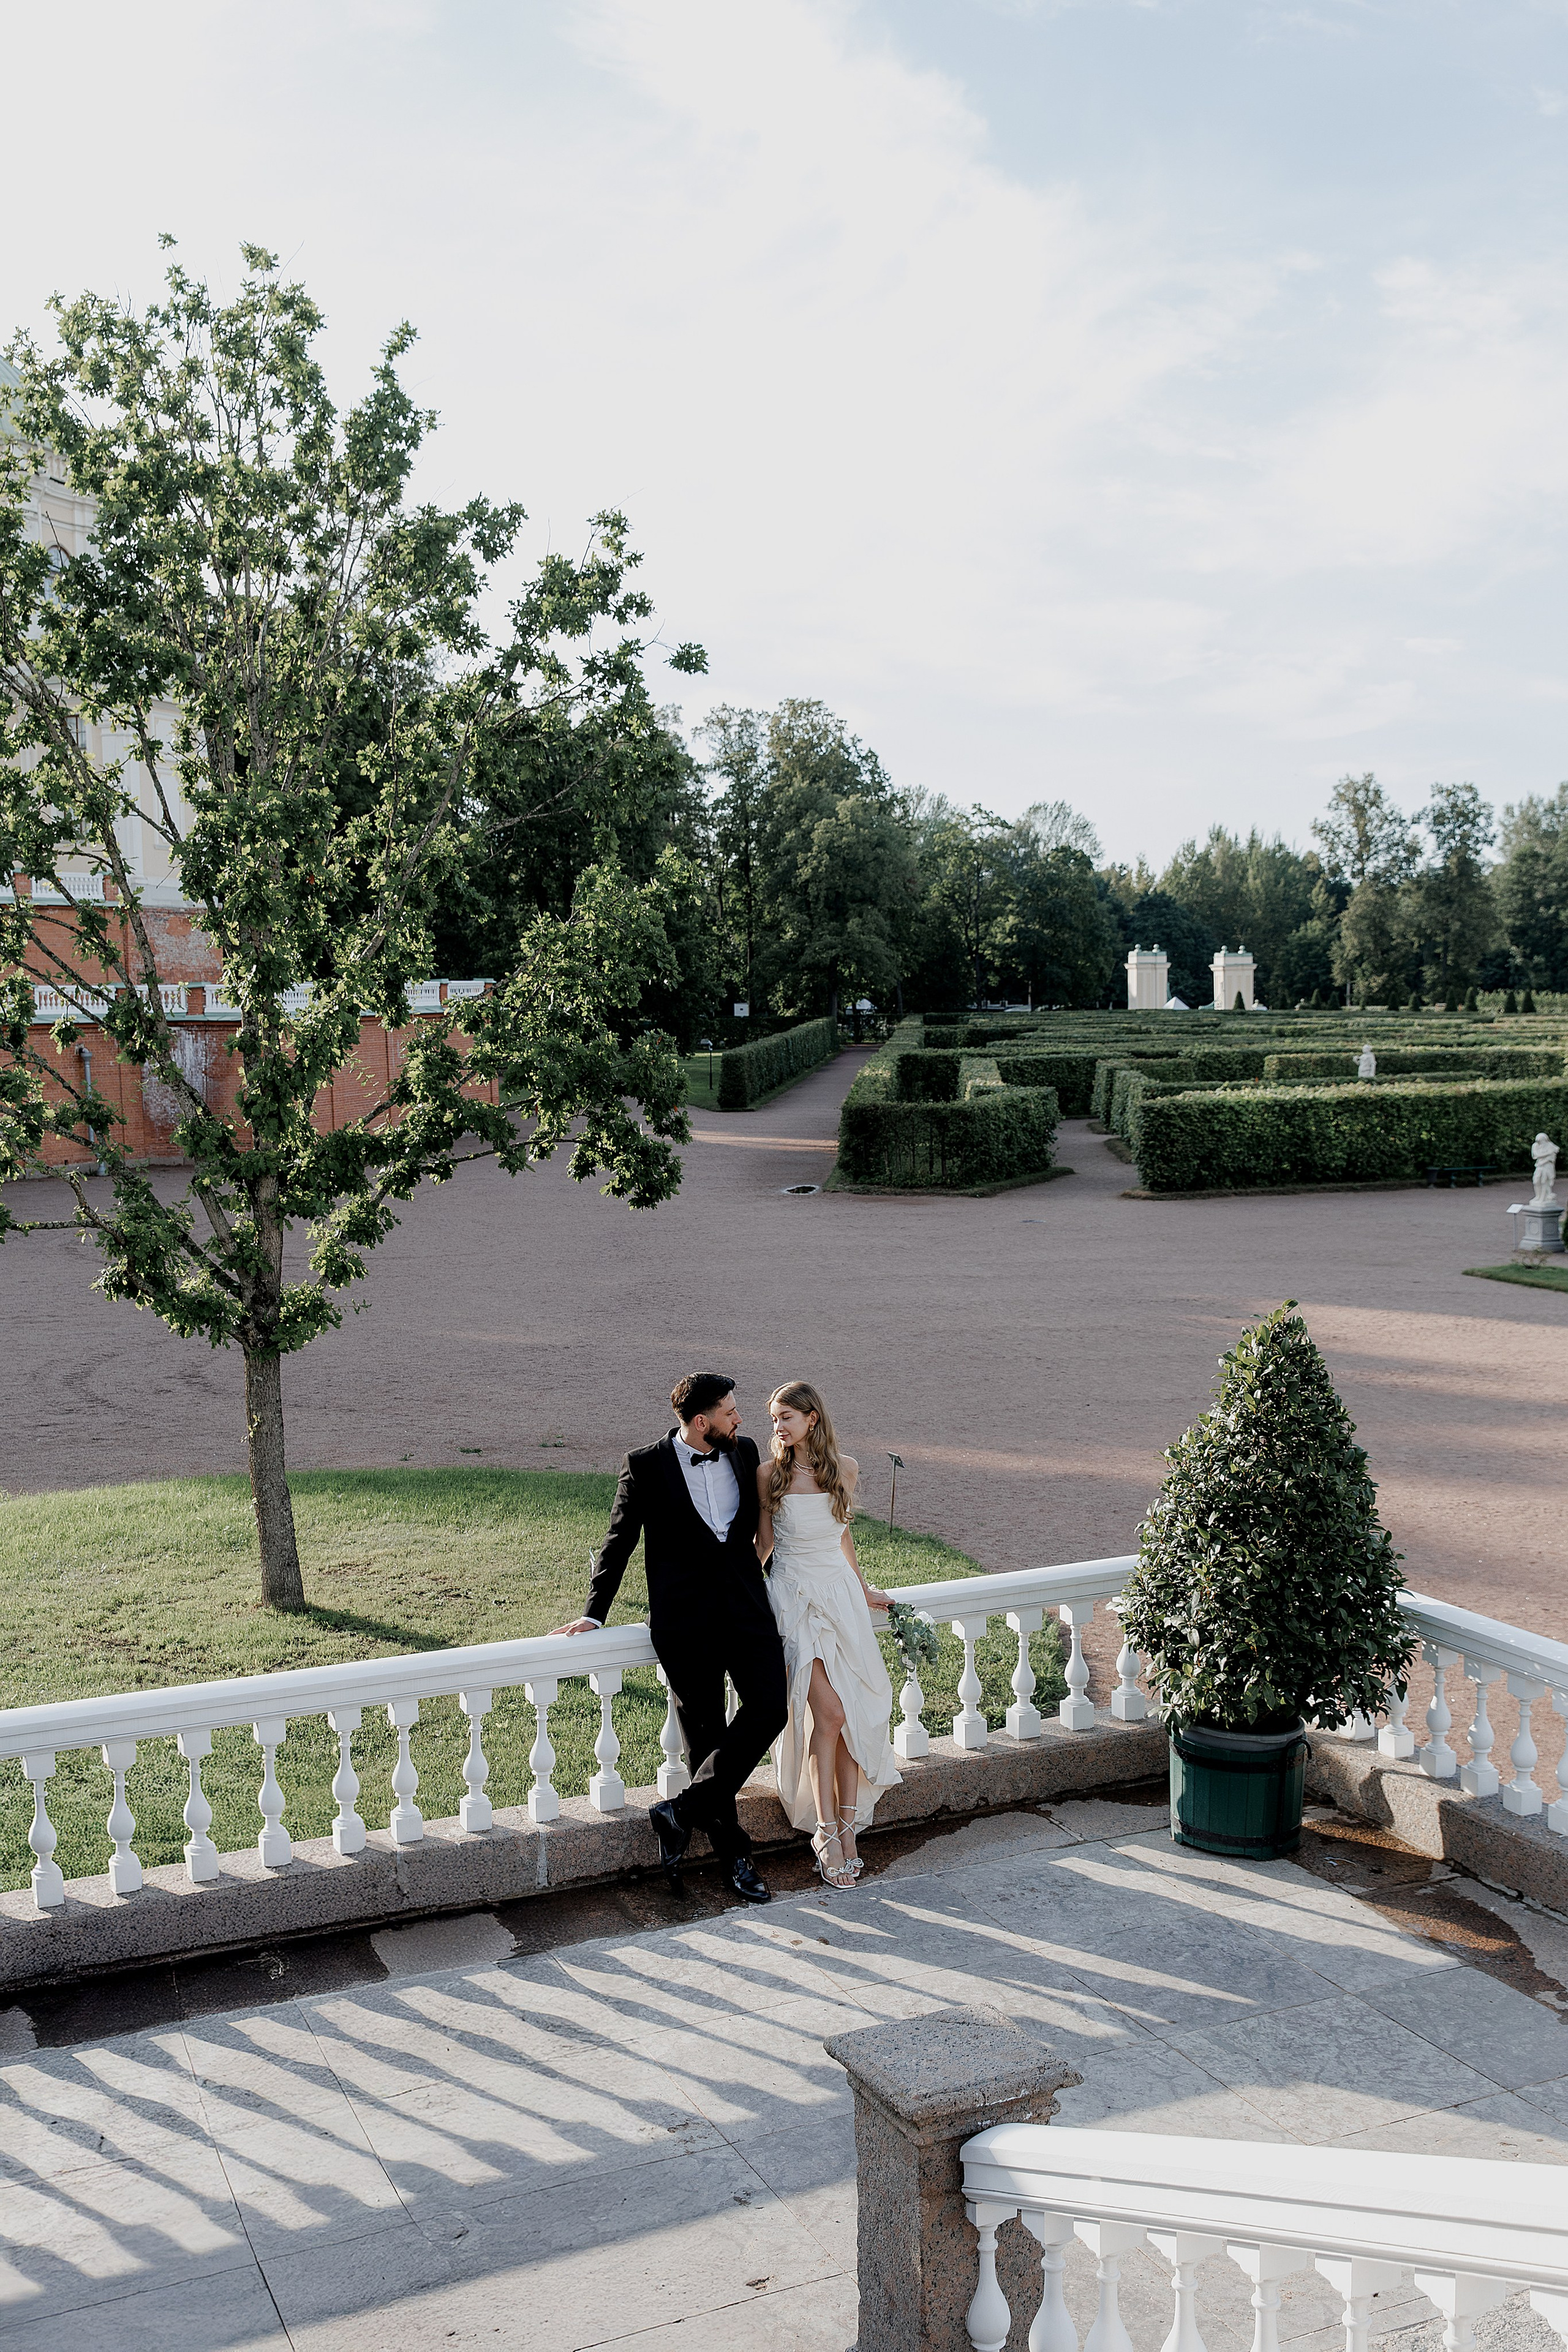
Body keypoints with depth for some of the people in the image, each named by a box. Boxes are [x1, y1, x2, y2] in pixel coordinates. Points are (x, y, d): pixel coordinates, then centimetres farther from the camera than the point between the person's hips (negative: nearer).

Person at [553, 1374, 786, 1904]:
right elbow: (619, 1542, 2)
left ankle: (682, 1812, 0)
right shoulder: (646, 1466, -6)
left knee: (768, 1711, -12)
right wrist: (593, 1614, 2)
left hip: (747, 1607, 3)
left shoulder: (744, 1453, 5)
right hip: (685, 1621, -3)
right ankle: (733, 1853, 19)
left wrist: (771, 1585, 22)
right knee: (705, 1736, 4)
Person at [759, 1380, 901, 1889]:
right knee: (829, 1713, -13)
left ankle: (847, 1825, 9)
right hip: (795, 1597, -3)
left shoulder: (845, 1467, 3)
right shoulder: (769, 1474, -6)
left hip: (841, 1594, 4)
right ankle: (826, 1832, -1)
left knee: (854, 1712, -3)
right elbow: (763, 1543, 6)